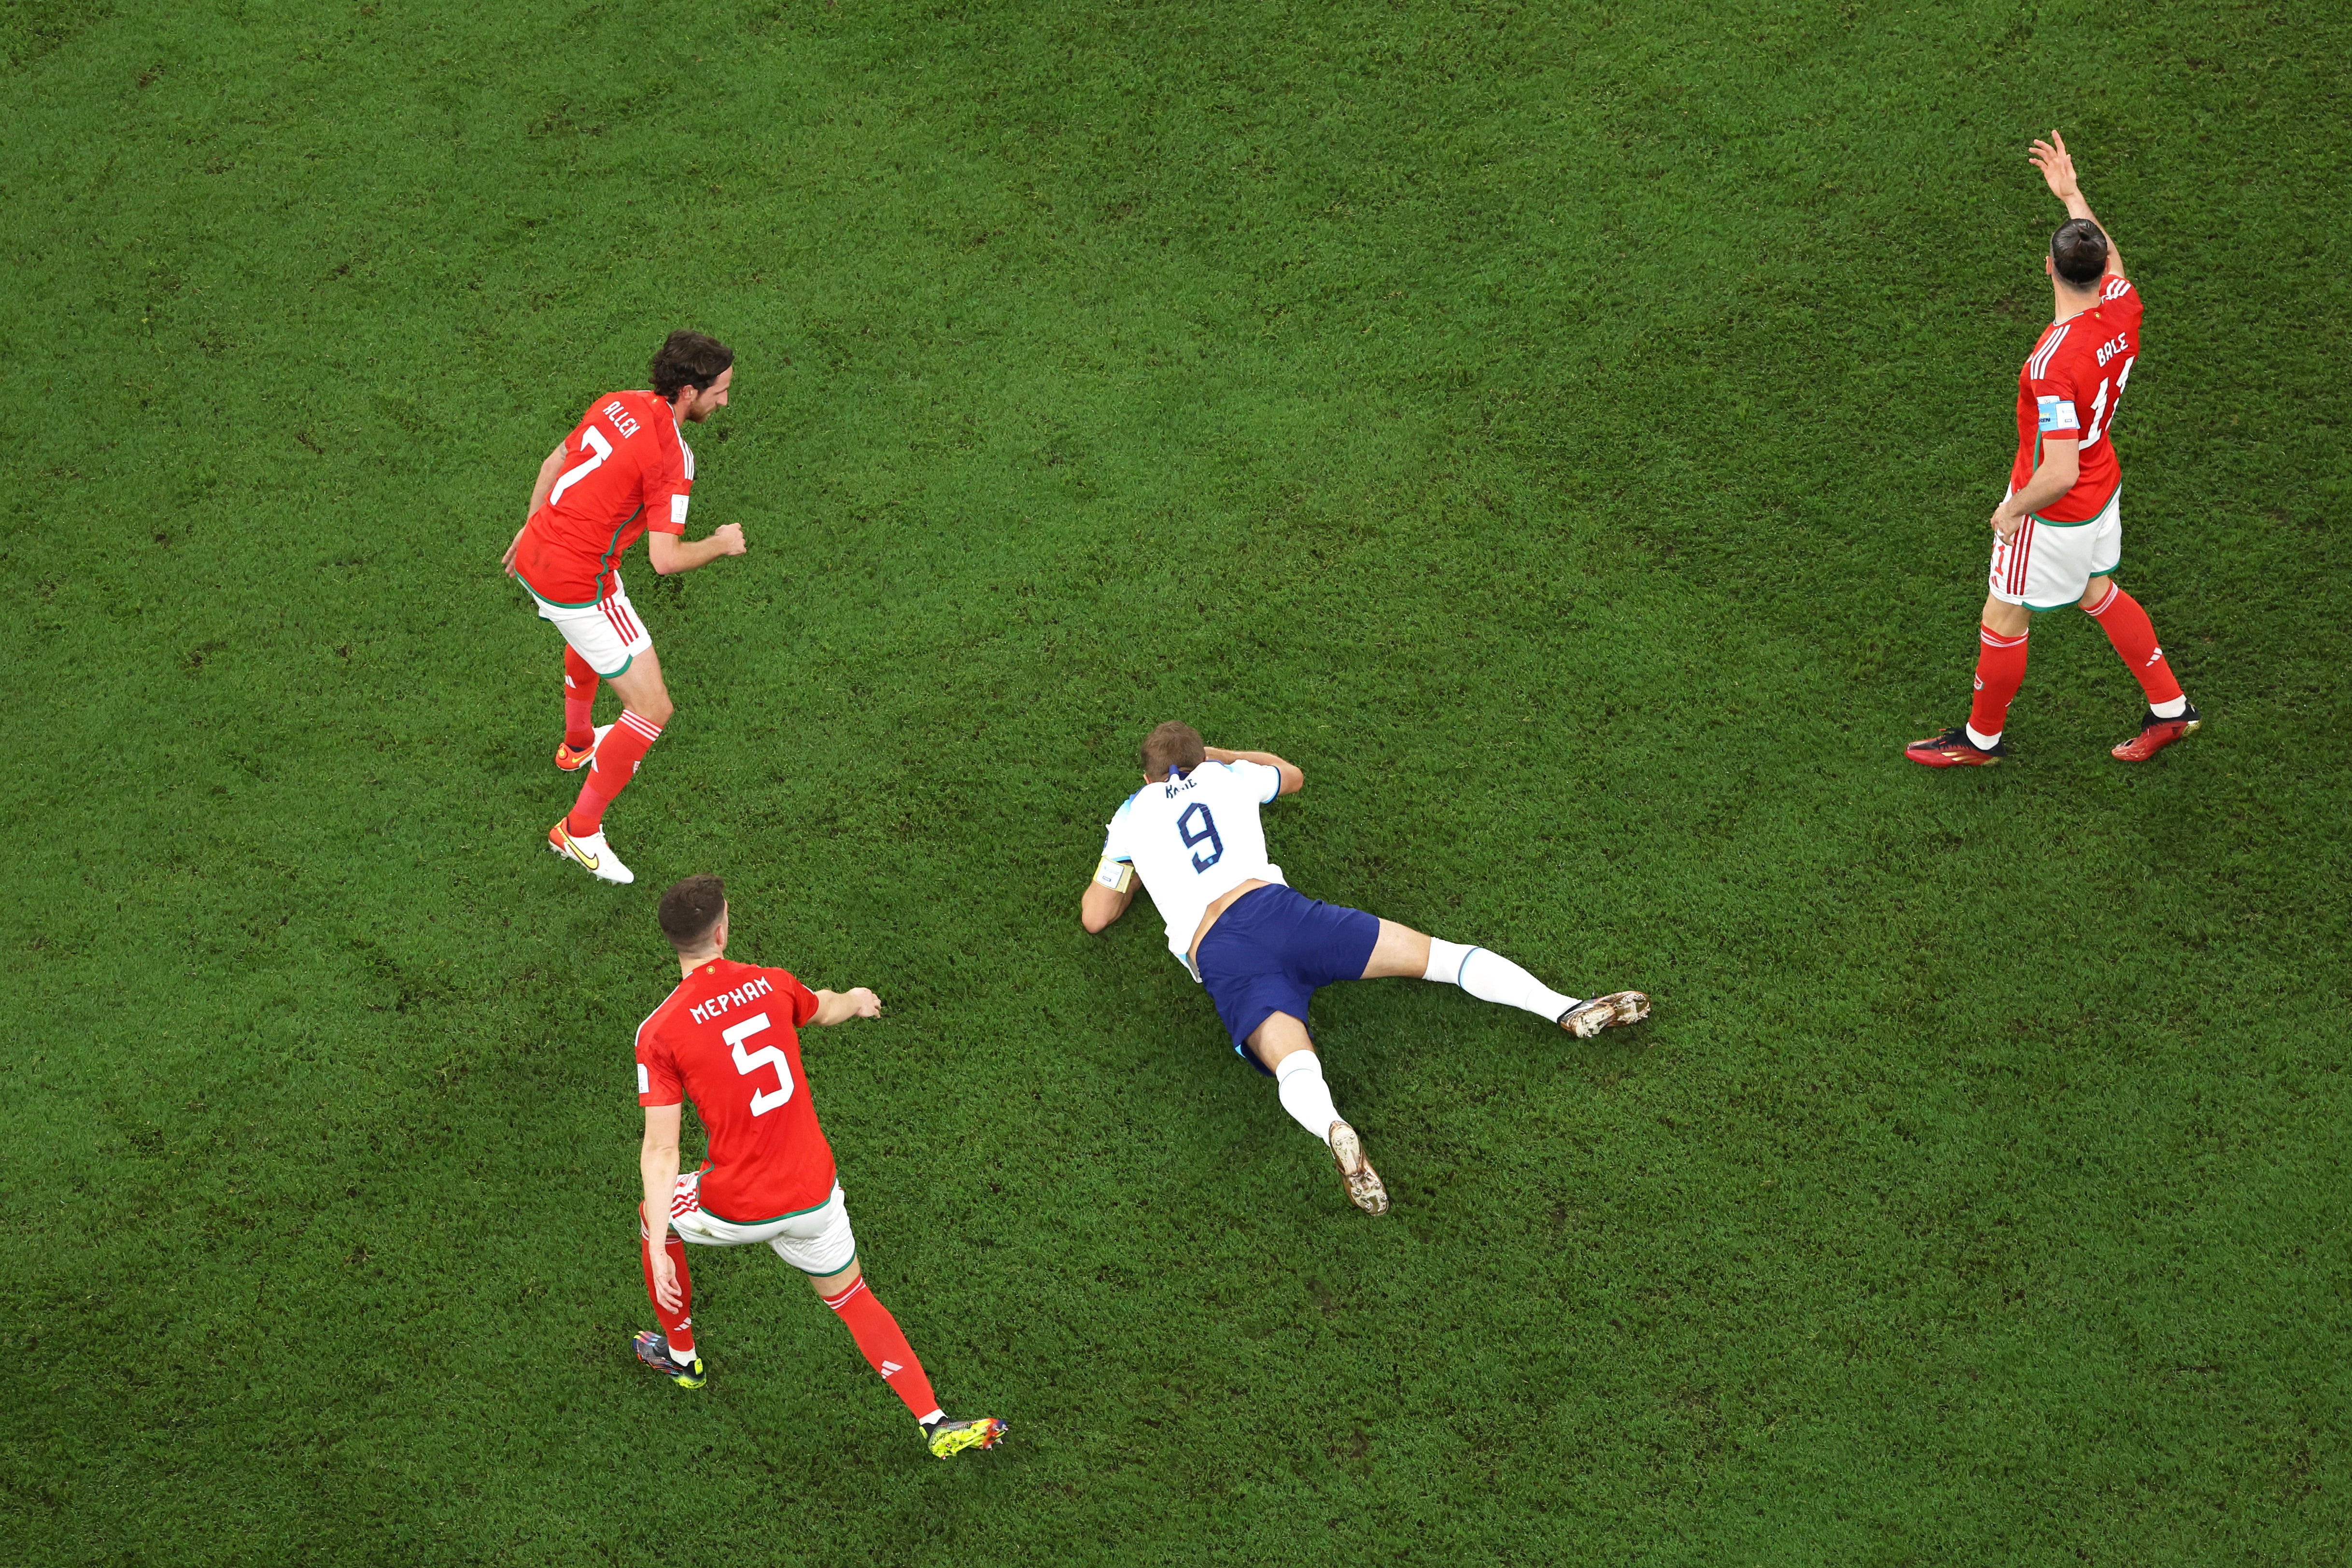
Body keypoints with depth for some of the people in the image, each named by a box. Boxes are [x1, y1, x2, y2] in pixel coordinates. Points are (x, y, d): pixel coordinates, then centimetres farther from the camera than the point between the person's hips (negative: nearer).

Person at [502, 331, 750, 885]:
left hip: (537, 553, 9)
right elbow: (665, 559, -27)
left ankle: (579, 742, 65)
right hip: (578, 586, -9)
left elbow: (556, 460, 17)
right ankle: (579, 832, 6)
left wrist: (531, 528, 31)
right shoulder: (670, 457, -22)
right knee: (653, 710, -1)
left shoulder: (618, 404, 2)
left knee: (589, 634, 42)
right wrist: (722, 545, -8)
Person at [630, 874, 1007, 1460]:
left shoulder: (659, 1032, -14)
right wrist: (856, 1000, 48)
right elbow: (826, 1009, 24)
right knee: (854, 1299, 21)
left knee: (654, 1214, 29)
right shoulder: (769, 985, -2)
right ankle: (936, 1424, 14)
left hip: (738, 1208, -3)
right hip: (814, 1193, 3)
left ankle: (682, 1358, 45)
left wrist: (659, 1252, -13)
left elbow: (660, 1150, -16)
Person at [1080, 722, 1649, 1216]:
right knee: (1436, 953, 2)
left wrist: (1129, 867, 44)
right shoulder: (1226, 777, 28)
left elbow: (1095, 918, 26)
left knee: (1294, 1063, -26)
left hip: (1218, 958, -1)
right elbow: (1292, 775, 52)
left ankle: (1334, 1131, -59)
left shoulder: (1133, 813, 24)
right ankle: (1565, 1009, -14)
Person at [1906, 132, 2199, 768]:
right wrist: (2072, 194, 21)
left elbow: (2059, 473, -37)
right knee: (2099, 592, 29)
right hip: (2103, 489, 8)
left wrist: (2013, 511, -19)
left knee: (2004, 619, 13)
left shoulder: (2054, 363, -37)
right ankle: (2169, 707, 40)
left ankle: (1982, 737, 33)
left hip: (2053, 512, -8)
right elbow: (2110, 259, 13)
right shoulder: (2122, 304, -15)